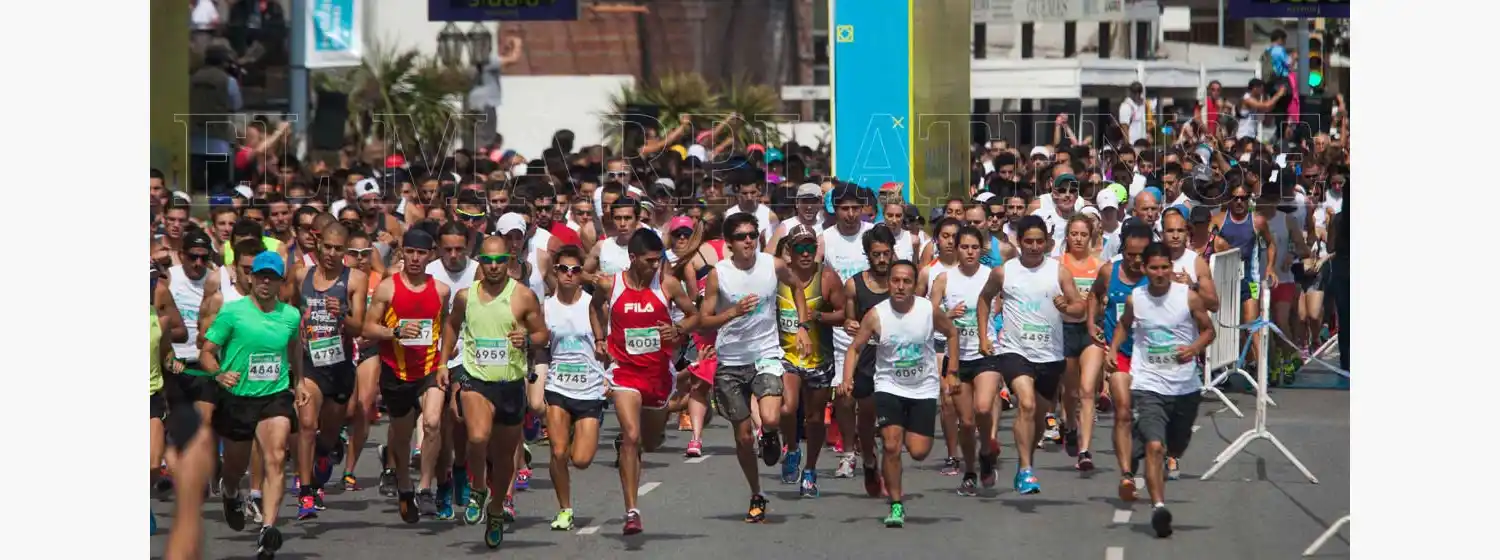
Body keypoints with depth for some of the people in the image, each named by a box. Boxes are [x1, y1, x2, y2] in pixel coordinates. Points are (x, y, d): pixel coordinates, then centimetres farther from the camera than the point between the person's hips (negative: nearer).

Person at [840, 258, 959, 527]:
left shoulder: (930, 310, -11)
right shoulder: (876, 316, -13)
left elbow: (952, 333, 7)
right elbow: (855, 348, -5)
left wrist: (952, 372, 4)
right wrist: (847, 379, -21)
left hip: (924, 388, 1)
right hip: (889, 386, -1)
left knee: (919, 452, -2)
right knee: (891, 445, -14)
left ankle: (909, 434, 36)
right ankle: (896, 505, -1)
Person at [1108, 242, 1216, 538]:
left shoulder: (1188, 297, -6)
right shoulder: (1135, 299, -1)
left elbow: (1208, 330, 4)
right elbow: (1124, 325, 20)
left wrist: (1195, 348, -16)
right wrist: (1112, 349, 3)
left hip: (1185, 386, 1)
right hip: (1149, 386, -1)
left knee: (1176, 447, 20)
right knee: (1154, 447, -21)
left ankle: (1162, 465, 56)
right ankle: (1158, 507, -25)